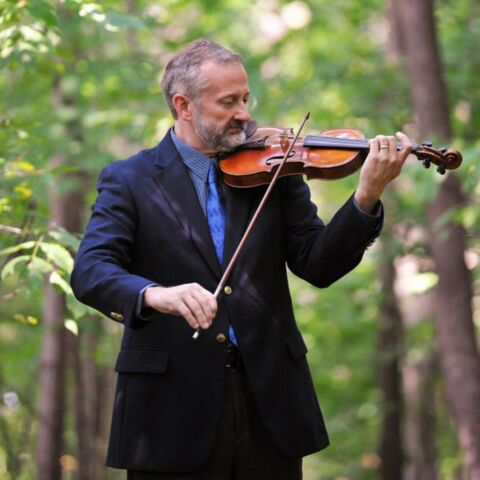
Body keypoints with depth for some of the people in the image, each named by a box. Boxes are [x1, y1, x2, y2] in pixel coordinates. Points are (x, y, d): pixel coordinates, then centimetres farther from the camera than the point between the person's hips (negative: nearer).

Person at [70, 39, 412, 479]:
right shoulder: (129, 180, 0)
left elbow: (318, 265, 0)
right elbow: (89, 272, -14)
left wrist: (367, 195, -16)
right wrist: (155, 294, -34)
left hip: (269, 400, 3)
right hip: (173, 407, -3)